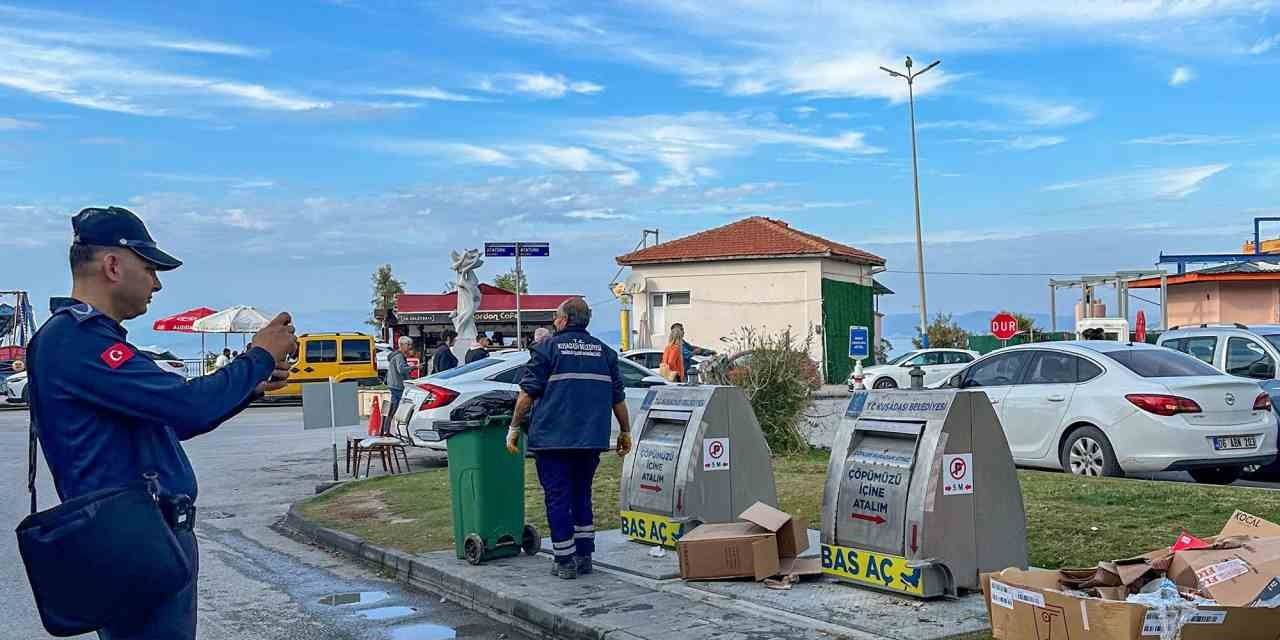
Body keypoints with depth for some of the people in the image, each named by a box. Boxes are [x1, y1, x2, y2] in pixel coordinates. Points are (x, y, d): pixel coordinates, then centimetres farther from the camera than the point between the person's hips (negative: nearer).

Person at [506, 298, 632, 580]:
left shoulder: (547, 348, -2)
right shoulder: (604, 351, 11)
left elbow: (528, 393, -7)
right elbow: (618, 398, 12)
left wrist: (514, 427, 0)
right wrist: (625, 432, 21)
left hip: (552, 438, -4)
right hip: (591, 440, 4)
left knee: (558, 498, 2)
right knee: (582, 495, 17)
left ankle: (565, 561, 4)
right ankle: (584, 557, 18)